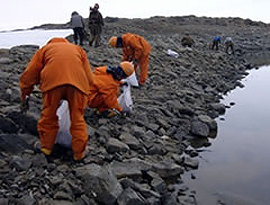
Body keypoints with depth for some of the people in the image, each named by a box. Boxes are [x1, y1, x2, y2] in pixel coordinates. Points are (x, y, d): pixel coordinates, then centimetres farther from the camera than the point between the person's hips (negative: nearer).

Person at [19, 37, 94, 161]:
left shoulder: (45, 49, 31)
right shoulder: (78, 49, 35)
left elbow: (28, 75, 23)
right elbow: (89, 78, 25)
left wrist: (24, 96, 32)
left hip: (52, 80, -1)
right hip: (78, 81, 1)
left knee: (48, 115, 18)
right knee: (77, 118, 14)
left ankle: (46, 147, 32)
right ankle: (79, 152, 22)